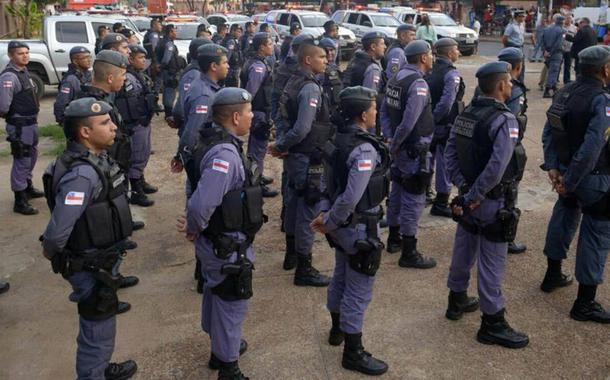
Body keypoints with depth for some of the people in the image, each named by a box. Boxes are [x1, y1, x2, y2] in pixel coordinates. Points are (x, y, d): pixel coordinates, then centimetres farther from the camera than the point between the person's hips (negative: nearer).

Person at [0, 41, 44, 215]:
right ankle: (20, 201, 6)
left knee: (31, 156, 24)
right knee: (21, 161, -3)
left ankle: (28, 187, 44)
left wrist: (33, 116, 8)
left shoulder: (23, 71, 9)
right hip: (19, 126, -10)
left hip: (31, 123, 10)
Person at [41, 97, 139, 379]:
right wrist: (51, 253, -9)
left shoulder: (97, 158, 0)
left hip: (102, 260, 9)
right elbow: (57, 231, -30)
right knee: (98, 333, 9)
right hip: (91, 268, -9)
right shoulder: (83, 174, -30)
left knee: (99, 327, 28)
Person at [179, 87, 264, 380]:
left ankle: (221, 346, 49)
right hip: (229, 247, -9)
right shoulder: (225, 154, -30)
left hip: (215, 242, 9)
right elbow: (201, 205, -37)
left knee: (216, 292, 26)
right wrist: (195, 229, -19)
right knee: (232, 304, 8)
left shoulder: (215, 142, 1)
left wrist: (195, 228, 3)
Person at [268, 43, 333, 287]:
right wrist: (281, 146, -13)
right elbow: (302, 128, -26)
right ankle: (304, 270, 6)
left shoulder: (294, 82, 9)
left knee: (294, 204, 21)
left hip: (295, 156, 10)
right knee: (308, 211, -2)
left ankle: (292, 253, 37)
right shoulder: (311, 87, -20)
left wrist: (281, 145, 4)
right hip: (308, 158, -10)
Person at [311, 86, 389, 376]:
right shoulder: (365, 149, -26)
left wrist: (329, 219, 9)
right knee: (359, 290, 4)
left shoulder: (341, 139, 2)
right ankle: (353, 352, 18)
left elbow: (332, 183, 8)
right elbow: (351, 197, -30)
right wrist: (330, 222, -17)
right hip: (360, 227, -9)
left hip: (343, 224, 9)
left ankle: (338, 329, 45)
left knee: (341, 277, 25)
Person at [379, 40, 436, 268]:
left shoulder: (396, 78, 8)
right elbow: (409, 122, -26)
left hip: (400, 149, 9)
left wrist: (390, 138, 5)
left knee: (397, 193, 20)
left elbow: (385, 112, 11)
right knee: (414, 200, -2)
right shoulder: (418, 84, -20)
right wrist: (395, 144, -14)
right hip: (415, 151, -9)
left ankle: (395, 238, 36)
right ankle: (409, 253, 4)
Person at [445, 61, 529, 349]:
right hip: (493, 202, -8)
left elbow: (450, 153, 2)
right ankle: (492, 324, 14)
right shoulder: (504, 120, -20)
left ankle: (457, 301, 39)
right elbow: (496, 168, -28)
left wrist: (464, 188, -4)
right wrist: (474, 197, -19)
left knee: (463, 251, 21)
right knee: (491, 262, 2)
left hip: (469, 197, 8)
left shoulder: (465, 115, 3)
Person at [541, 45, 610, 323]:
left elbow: (548, 132, 2)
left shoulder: (565, 92, 1)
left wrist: (552, 167, 0)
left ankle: (553, 275, 41)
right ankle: (585, 303, 11)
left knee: (564, 217, 25)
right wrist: (570, 182, -19)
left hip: (566, 170, 8)